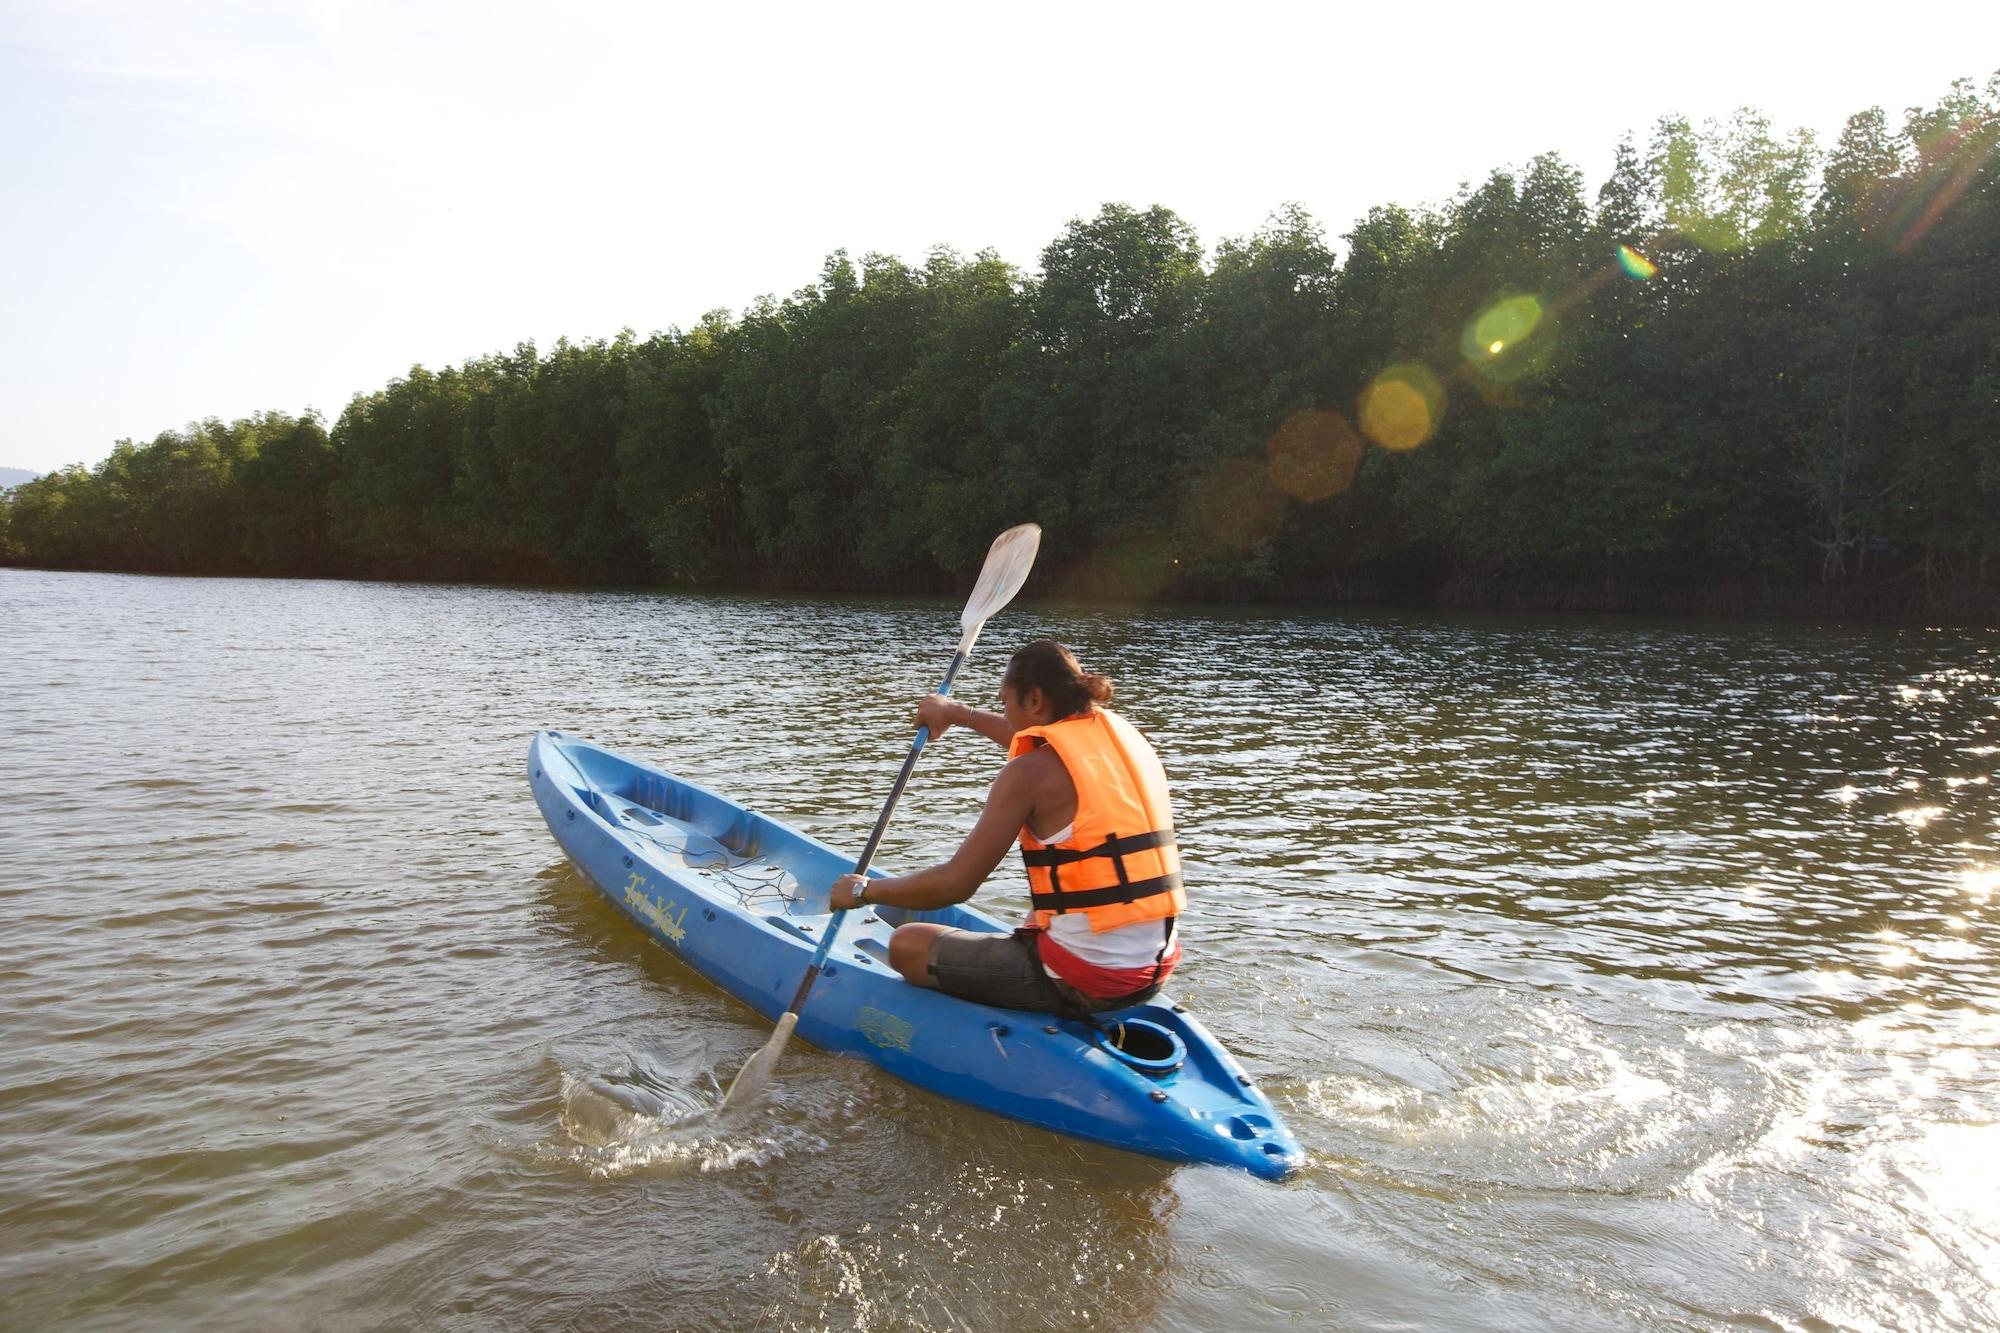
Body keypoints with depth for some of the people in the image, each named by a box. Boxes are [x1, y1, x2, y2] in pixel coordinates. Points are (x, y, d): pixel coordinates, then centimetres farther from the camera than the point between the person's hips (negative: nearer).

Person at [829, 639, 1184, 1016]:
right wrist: (959, 714, 41)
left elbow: (955, 883, -13)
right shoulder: (1124, 736, 8)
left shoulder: (1032, 772, -14)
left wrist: (865, 891, 3)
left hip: (1082, 979, -8)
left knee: (907, 946, 5)